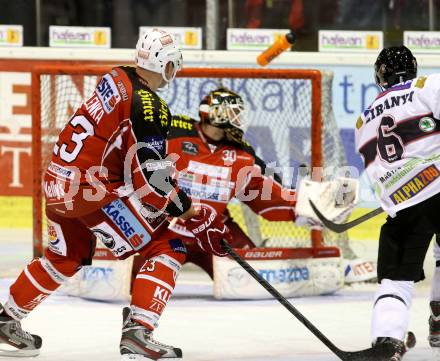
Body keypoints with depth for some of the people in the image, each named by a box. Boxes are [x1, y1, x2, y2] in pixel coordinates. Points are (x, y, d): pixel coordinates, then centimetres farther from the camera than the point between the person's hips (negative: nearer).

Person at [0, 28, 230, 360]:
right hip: (92, 189, -9)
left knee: (66, 257, 30)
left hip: (58, 183, 9)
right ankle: (137, 332, -11)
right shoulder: (148, 106, -18)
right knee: (168, 249, -2)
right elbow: (152, 180, -18)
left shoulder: (116, 79, 7)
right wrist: (195, 217, -10)